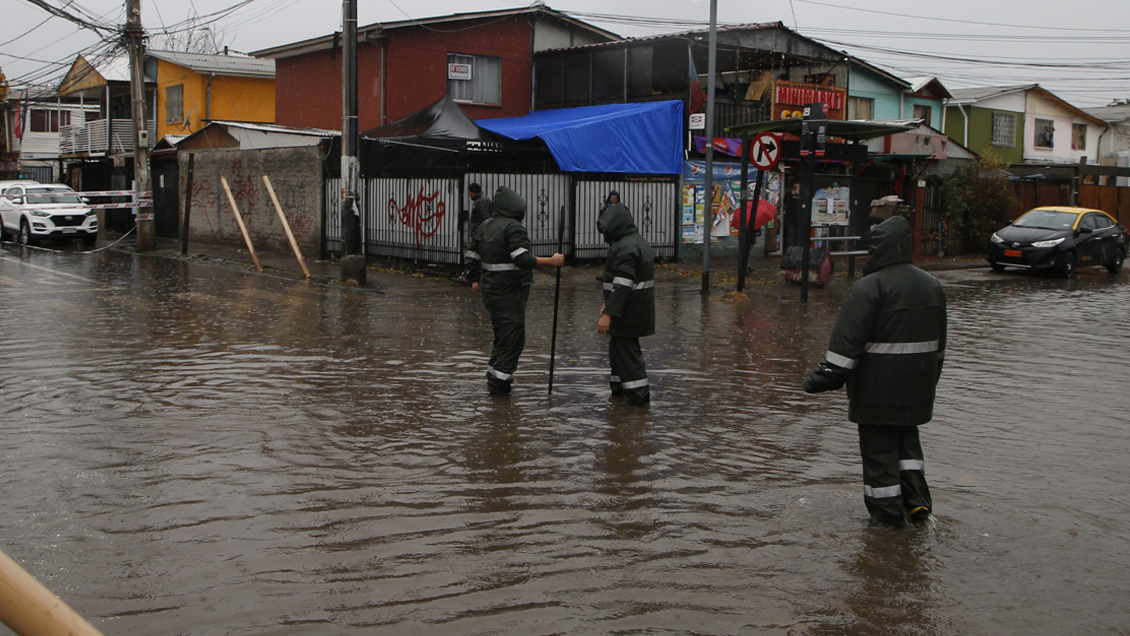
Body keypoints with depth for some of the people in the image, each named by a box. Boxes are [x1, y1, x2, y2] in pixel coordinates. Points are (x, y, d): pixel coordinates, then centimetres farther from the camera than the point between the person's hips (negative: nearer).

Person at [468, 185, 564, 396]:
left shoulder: (484, 226, 10)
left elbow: (472, 256, 16)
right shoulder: (513, 228, -17)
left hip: (490, 290, 9)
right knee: (513, 339, -1)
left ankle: (493, 376, 27)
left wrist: (475, 280, 29)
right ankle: (499, 382, -1)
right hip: (509, 292, -9)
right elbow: (523, 259, -26)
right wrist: (551, 261, -19)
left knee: (502, 335, 21)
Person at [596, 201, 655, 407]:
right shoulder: (637, 241, 14)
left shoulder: (626, 248, -21)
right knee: (618, 345, 20)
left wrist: (608, 314, -28)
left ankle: (638, 394, -1)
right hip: (635, 309, 11)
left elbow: (623, 285, -27)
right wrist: (609, 303, 28)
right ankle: (620, 387, 31)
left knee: (626, 349, -4)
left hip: (628, 312, -11)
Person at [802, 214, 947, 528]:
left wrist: (827, 376, -13)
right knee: (907, 437, 22)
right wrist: (929, 378, 28)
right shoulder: (932, 285, 8)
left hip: (878, 387, -7)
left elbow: (847, 341, -19)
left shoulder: (869, 287, -17)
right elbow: (939, 341, 18)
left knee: (879, 446, 3)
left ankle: (887, 512, 8)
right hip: (917, 385, 7)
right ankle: (917, 499, 12)